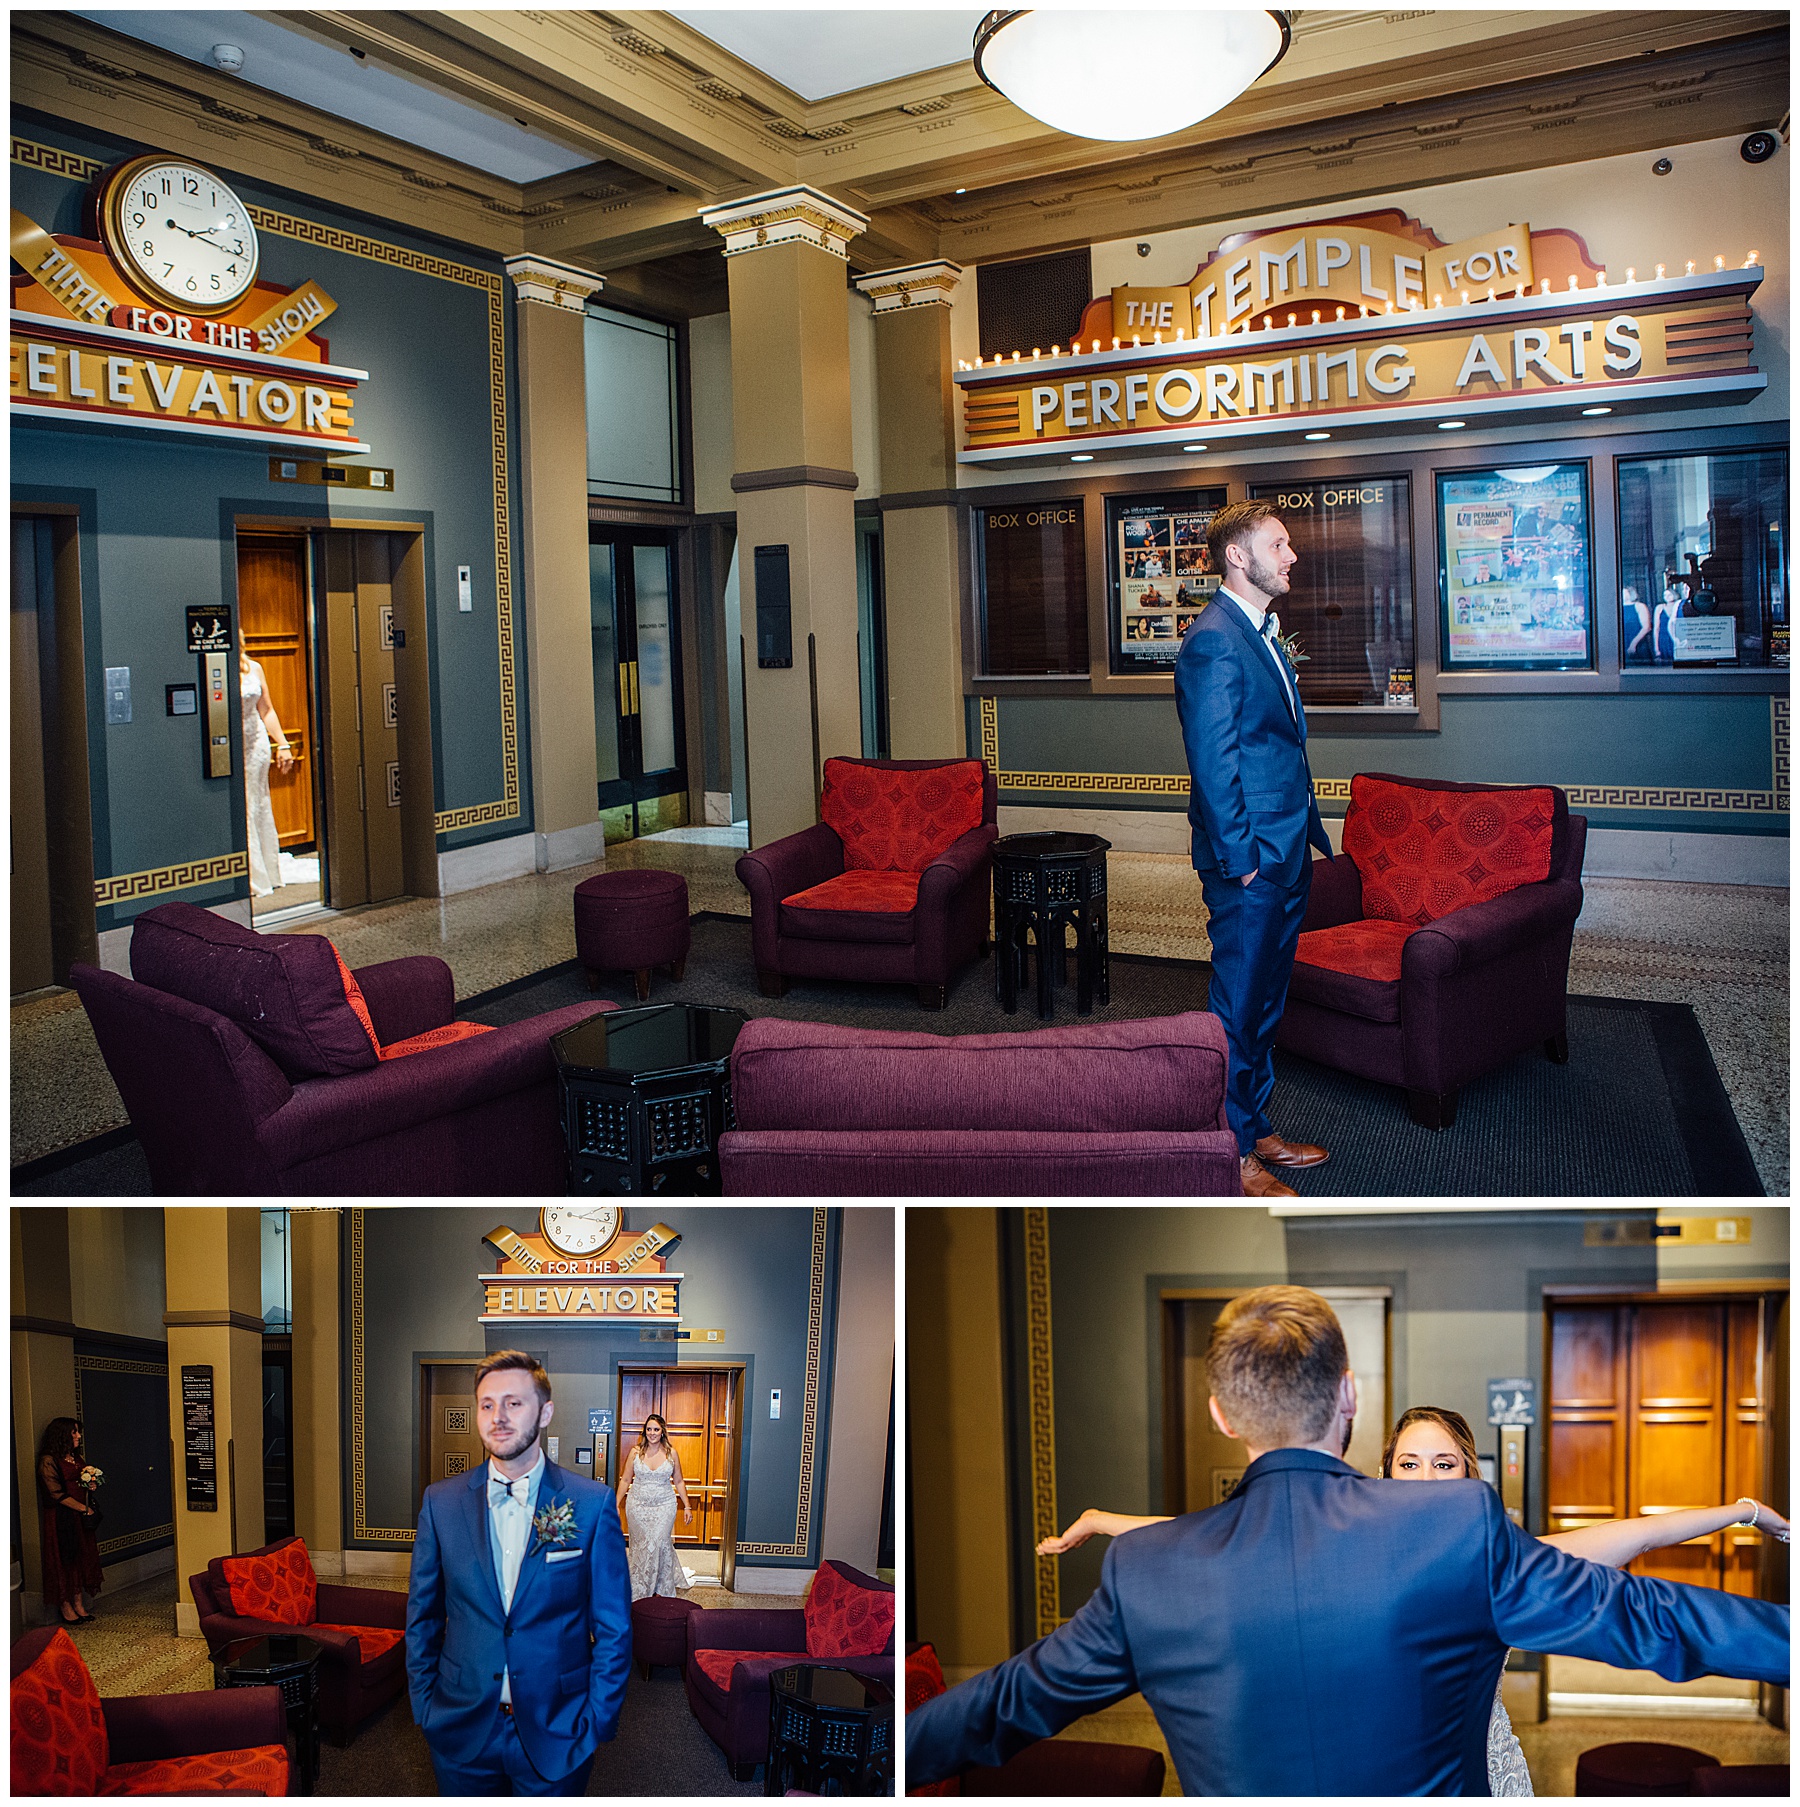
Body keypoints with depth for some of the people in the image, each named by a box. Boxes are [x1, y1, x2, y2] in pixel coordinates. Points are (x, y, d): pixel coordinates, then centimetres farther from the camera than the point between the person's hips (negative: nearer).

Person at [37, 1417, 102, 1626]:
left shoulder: (76, 1458, 13)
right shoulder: (48, 1461, -12)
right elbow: (57, 1493, -16)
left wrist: (90, 1485, 1)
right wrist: (83, 1508, -13)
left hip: (80, 1516, 7)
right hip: (60, 1517, -7)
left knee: (82, 1556, 8)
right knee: (64, 1558, -1)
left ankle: (78, 1604, 15)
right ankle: (65, 1607, 8)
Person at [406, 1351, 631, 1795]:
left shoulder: (593, 1504, -9)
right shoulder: (441, 1502, -3)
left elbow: (613, 1629, -5)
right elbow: (422, 1616, 6)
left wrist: (596, 1723, -7)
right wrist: (424, 1705, 3)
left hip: (557, 1737, -2)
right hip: (462, 1733, 2)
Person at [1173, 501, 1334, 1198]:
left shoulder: (1263, 635, 17)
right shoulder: (1214, 642, -16)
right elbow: (1213, 763, -20)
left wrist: (1309, 833, 17)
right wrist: (1242, 860, -19)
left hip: (1286, 856, 10)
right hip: (1249, 860, -10)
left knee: (1265, 1002, 17)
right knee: (1238, 1008, 0)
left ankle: (1257, 1131, 29)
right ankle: (1231, 1154, 11)